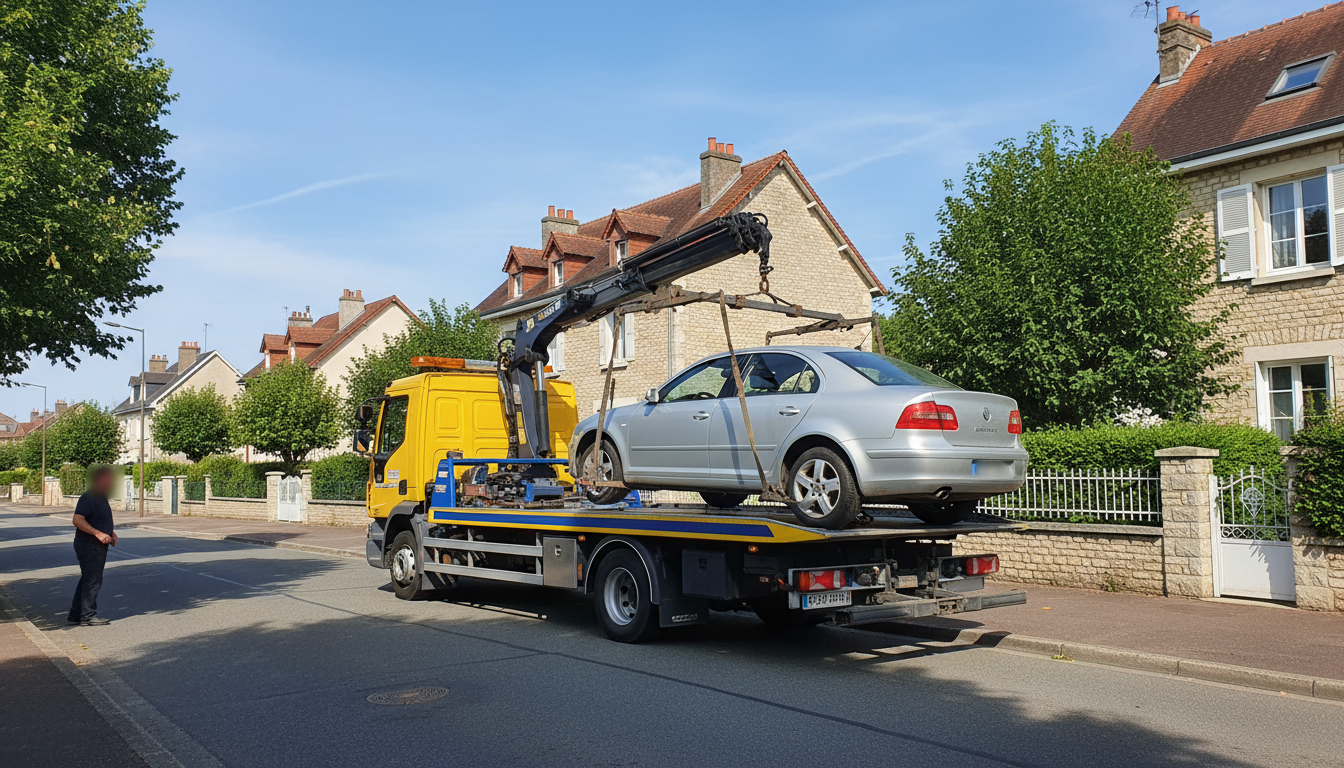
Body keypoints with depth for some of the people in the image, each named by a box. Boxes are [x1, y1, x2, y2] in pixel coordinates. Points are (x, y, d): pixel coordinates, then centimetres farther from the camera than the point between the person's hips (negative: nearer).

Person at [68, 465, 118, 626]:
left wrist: (111, 533, 13)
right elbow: (77, 520, -23)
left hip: (99, 546, 10)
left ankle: (76, 615, 21)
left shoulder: (102, 498, 17)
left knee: (88, 580, 14)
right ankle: (88, 616, -3)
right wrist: (98, 533, -28)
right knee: (92, 580, -8)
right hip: (89, 545, -10)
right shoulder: (88, 498, -15)